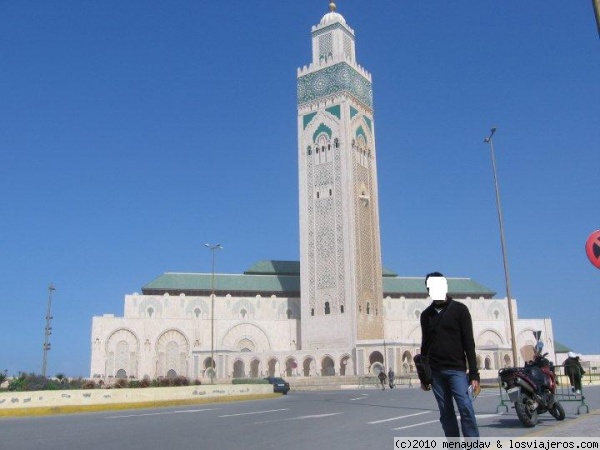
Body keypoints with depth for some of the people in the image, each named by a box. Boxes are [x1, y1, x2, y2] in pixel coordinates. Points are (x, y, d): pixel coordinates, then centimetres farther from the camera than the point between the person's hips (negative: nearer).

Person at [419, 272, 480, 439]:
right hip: (435, 371, 4)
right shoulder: (426, 315, 12)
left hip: (456, 369, -3)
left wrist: (474, 374, -8)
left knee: (466, 408, -13)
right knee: (446, 413, 4)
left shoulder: (459, 309, 1)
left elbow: (469, 343, -3)